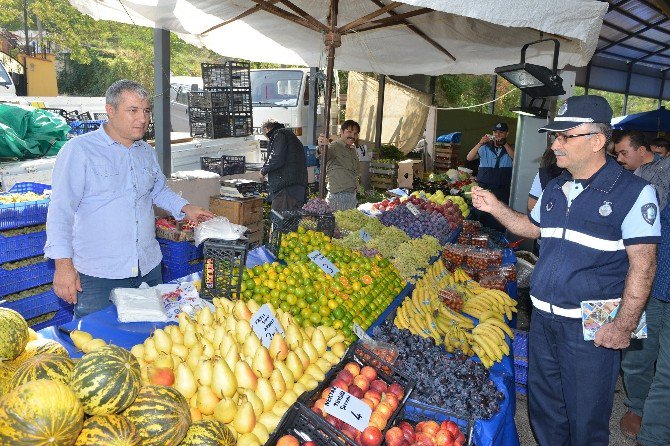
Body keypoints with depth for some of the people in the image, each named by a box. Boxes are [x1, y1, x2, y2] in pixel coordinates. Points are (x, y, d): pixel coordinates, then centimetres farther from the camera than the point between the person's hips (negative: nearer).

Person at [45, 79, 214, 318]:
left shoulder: (147, 152, 10)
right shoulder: (79, 150, -10)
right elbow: (61, 210, -12)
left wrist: (185, 208, 8)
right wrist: (63, 264, -16)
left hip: (149, 269, 6)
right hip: (98, 274, -6)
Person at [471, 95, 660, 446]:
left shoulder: (633, 192, -13)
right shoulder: (555, 188, 6)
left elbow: (643, 264, -15)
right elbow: (533, 227, 20)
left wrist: (625, 325, -18)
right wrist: (495, 207, 6)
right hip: (543, 317, 6)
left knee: (586, 415, 10)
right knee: (543, 404, 20)